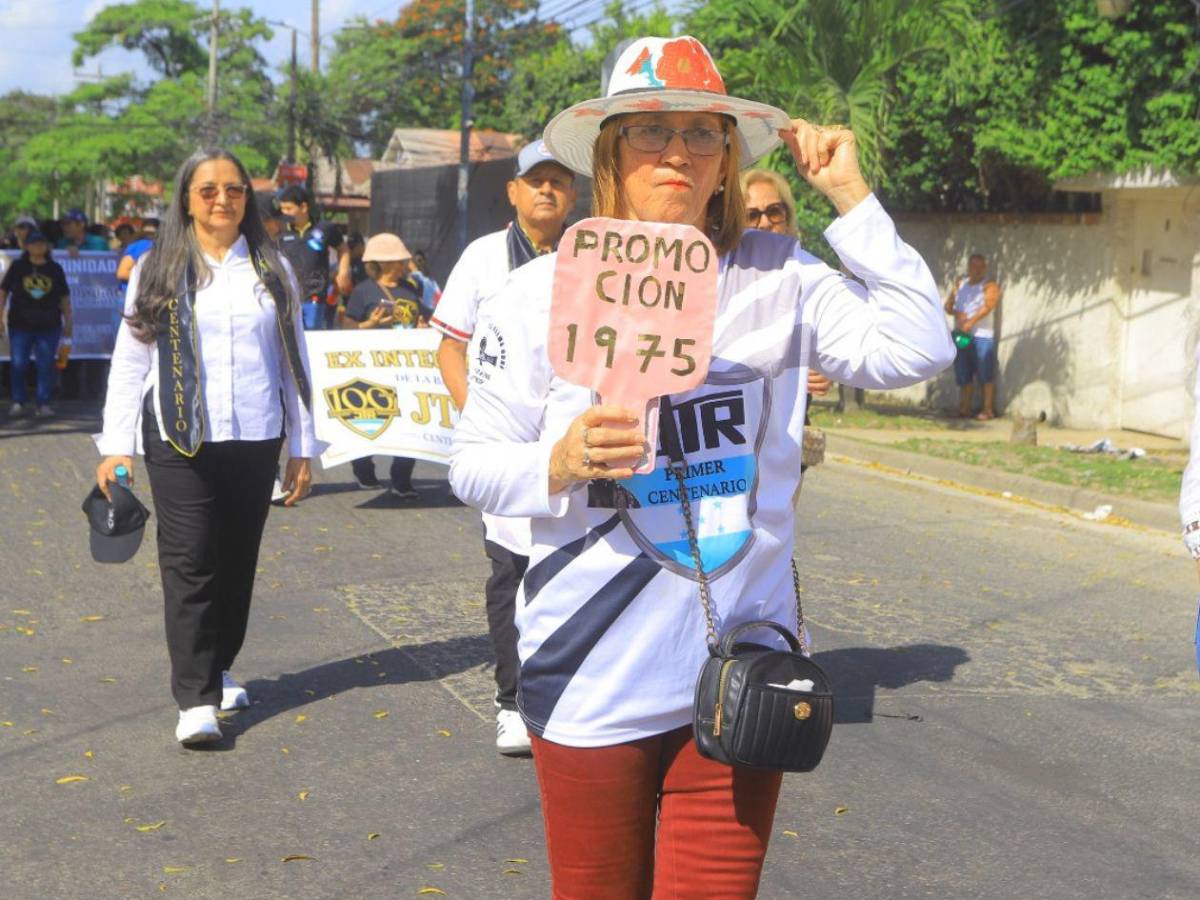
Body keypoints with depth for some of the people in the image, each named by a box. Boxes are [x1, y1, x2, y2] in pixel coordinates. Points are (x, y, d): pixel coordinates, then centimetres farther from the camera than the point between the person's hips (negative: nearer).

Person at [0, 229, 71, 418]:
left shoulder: (55, 269, 7)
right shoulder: (17, 266, 4)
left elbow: (65, 297, 12)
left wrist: (68, 322, 8)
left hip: (49, 326, 1)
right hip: (20, 324, -1)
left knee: (45, 365, 1)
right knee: (19, 364, -1)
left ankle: (43, 404, 6)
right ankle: (18, 402, 10)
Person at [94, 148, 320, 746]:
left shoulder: (272, 271, 9)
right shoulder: (158, 270, 3)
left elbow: (292, 360, 11)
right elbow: (130, 359, 3)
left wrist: (301, 445, 8)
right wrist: (117, 444, -4)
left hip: (254, 438, 3)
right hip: (180, 439, -2)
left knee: (237, 561, 9)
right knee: (189, 562, -7)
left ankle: (218, 669, 26)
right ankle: (196, 700, -7)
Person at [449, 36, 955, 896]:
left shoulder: (778, 277, 2)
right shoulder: (543, 292, -3)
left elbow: (917, 346, -5)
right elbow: (473, 463, 0)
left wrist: (852, 196, -5)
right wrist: (559, 463, -21)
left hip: (740, 671, 1)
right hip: (596, 679, -1)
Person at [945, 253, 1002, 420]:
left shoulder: (990, 286, 0)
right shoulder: (960, 284, 19)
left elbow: (988, 306, -16)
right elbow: (948, 305, 13)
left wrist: (971, 321, -27)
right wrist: (956, 313, -10)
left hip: (982, 335, -5)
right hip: (961, 335, 5)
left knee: (985, 375, -6)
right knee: (963, 376, 7)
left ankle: (988, 409, -3)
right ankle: (964, 409, 13)